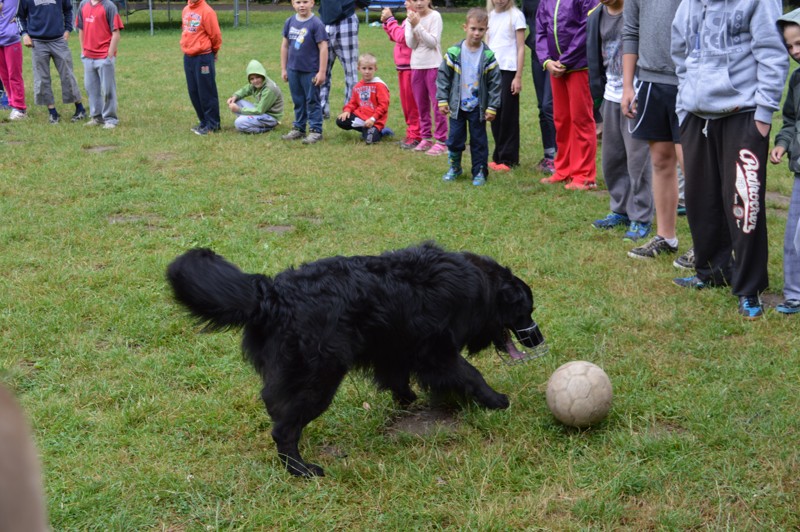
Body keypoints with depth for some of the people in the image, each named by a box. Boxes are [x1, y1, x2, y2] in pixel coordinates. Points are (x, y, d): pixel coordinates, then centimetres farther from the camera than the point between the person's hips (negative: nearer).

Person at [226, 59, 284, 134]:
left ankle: (267, 128, -11)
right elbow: (245, 90, 16)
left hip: (271, 116, -9)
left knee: (239, 123, -25)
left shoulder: (269, 89, -26)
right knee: (236, 102, 2)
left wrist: (239, 109, -21)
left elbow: (259, 111, -25)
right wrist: (234, 97, -6)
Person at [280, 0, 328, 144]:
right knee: (298, 101, 16)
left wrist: (322, 72, -14)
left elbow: (323, 48, -13)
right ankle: (298, 128, 27)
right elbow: (285, 45, 12)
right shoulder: (290, 22, 3)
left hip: (310, 71, -5)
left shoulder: (316, 24, -13)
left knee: (312, 101, 3)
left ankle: (315, 131, 10)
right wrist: (283, 69, 11)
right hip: (293, 70, 5)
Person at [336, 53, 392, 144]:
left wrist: (373, 119, -21)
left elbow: (383, 105, -13)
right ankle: (365, 129, 3)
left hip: (374, 120, -7)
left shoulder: (379, 85, -10)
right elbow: (353, 102, 18)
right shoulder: (358, 86, 10)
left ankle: (381, 131, 6)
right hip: (360, 116, 7)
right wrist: (347, 110, -4)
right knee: (340, 121, -6)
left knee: (369, 138, -28)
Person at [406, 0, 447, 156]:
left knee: (437, 104, -4)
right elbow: (411, 44, -3)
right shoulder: (410, 19, 5)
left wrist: (418, 25, -19)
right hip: (416, 66, 5)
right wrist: (412, 26, -16)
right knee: (421, 105, 10)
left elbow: (433, 42, -15)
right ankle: (426, 138, 19)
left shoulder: (435, 16, -7)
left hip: (433, 65, -5)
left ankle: (441, 141, -2)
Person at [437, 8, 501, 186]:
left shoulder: (488, 56, -7)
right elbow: (443, 76, 0)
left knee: (479, 141, 6)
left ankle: (479, 172, 17)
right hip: (457, 105, 1)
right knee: (455, 138, 8)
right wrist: (442, 100, -4)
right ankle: (454, 167, 28)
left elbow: (495, 83, -3)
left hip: (478, 107, 0)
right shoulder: (454, 53, -7)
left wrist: (492, 108, -5)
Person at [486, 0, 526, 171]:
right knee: (495, 115, 7)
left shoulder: (516, 15, -3)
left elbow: (521, 48, -4)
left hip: (509, 70, -5)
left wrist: (518, 76, -9)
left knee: (508, 116, -1)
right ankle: (498, 156, 15)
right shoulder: (491, 16, 13)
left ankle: (508, 159, 4)